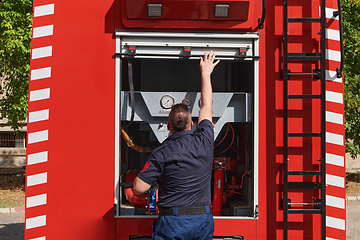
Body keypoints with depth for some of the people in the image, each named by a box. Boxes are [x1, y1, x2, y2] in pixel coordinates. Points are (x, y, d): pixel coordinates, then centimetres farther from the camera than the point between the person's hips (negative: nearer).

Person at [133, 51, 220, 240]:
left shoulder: (161, 154, -11)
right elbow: (207, 105, 15)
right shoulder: (204, 141, -1)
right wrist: (205, 73, 27)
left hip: (172, 224, -4)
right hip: (204, 221, 4)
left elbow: (139, 188, -10)